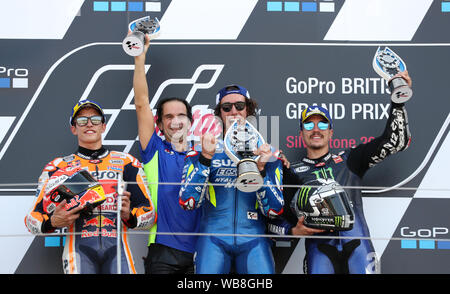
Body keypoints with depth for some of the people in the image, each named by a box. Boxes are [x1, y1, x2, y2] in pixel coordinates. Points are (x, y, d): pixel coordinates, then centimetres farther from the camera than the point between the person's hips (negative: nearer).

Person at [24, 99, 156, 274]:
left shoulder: (126, 162, 16)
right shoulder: (58, 167, 15)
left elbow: (149, 213, 12)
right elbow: (32, 220, 12)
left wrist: (129, 215, -9)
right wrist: (53, 222, -10)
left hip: (116, 246, 0)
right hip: (79, 247, 0)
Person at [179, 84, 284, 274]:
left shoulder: (266, 152, 10)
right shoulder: (201, 151, 8)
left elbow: (274, 210, 3)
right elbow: (188, 202, -4)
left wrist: (261, 170, -10)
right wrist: (205, 158, -12)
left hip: (253, 238, 1)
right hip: (214, 237, 0)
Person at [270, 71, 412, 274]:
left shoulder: (348, 160, 19)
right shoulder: (292, 172, 15)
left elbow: (395, 142, 16)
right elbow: (275, 220, 13)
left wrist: (398, 99, 11)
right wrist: (295, 231, -7)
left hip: (357, 243, 1)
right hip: (320, 247, -1)